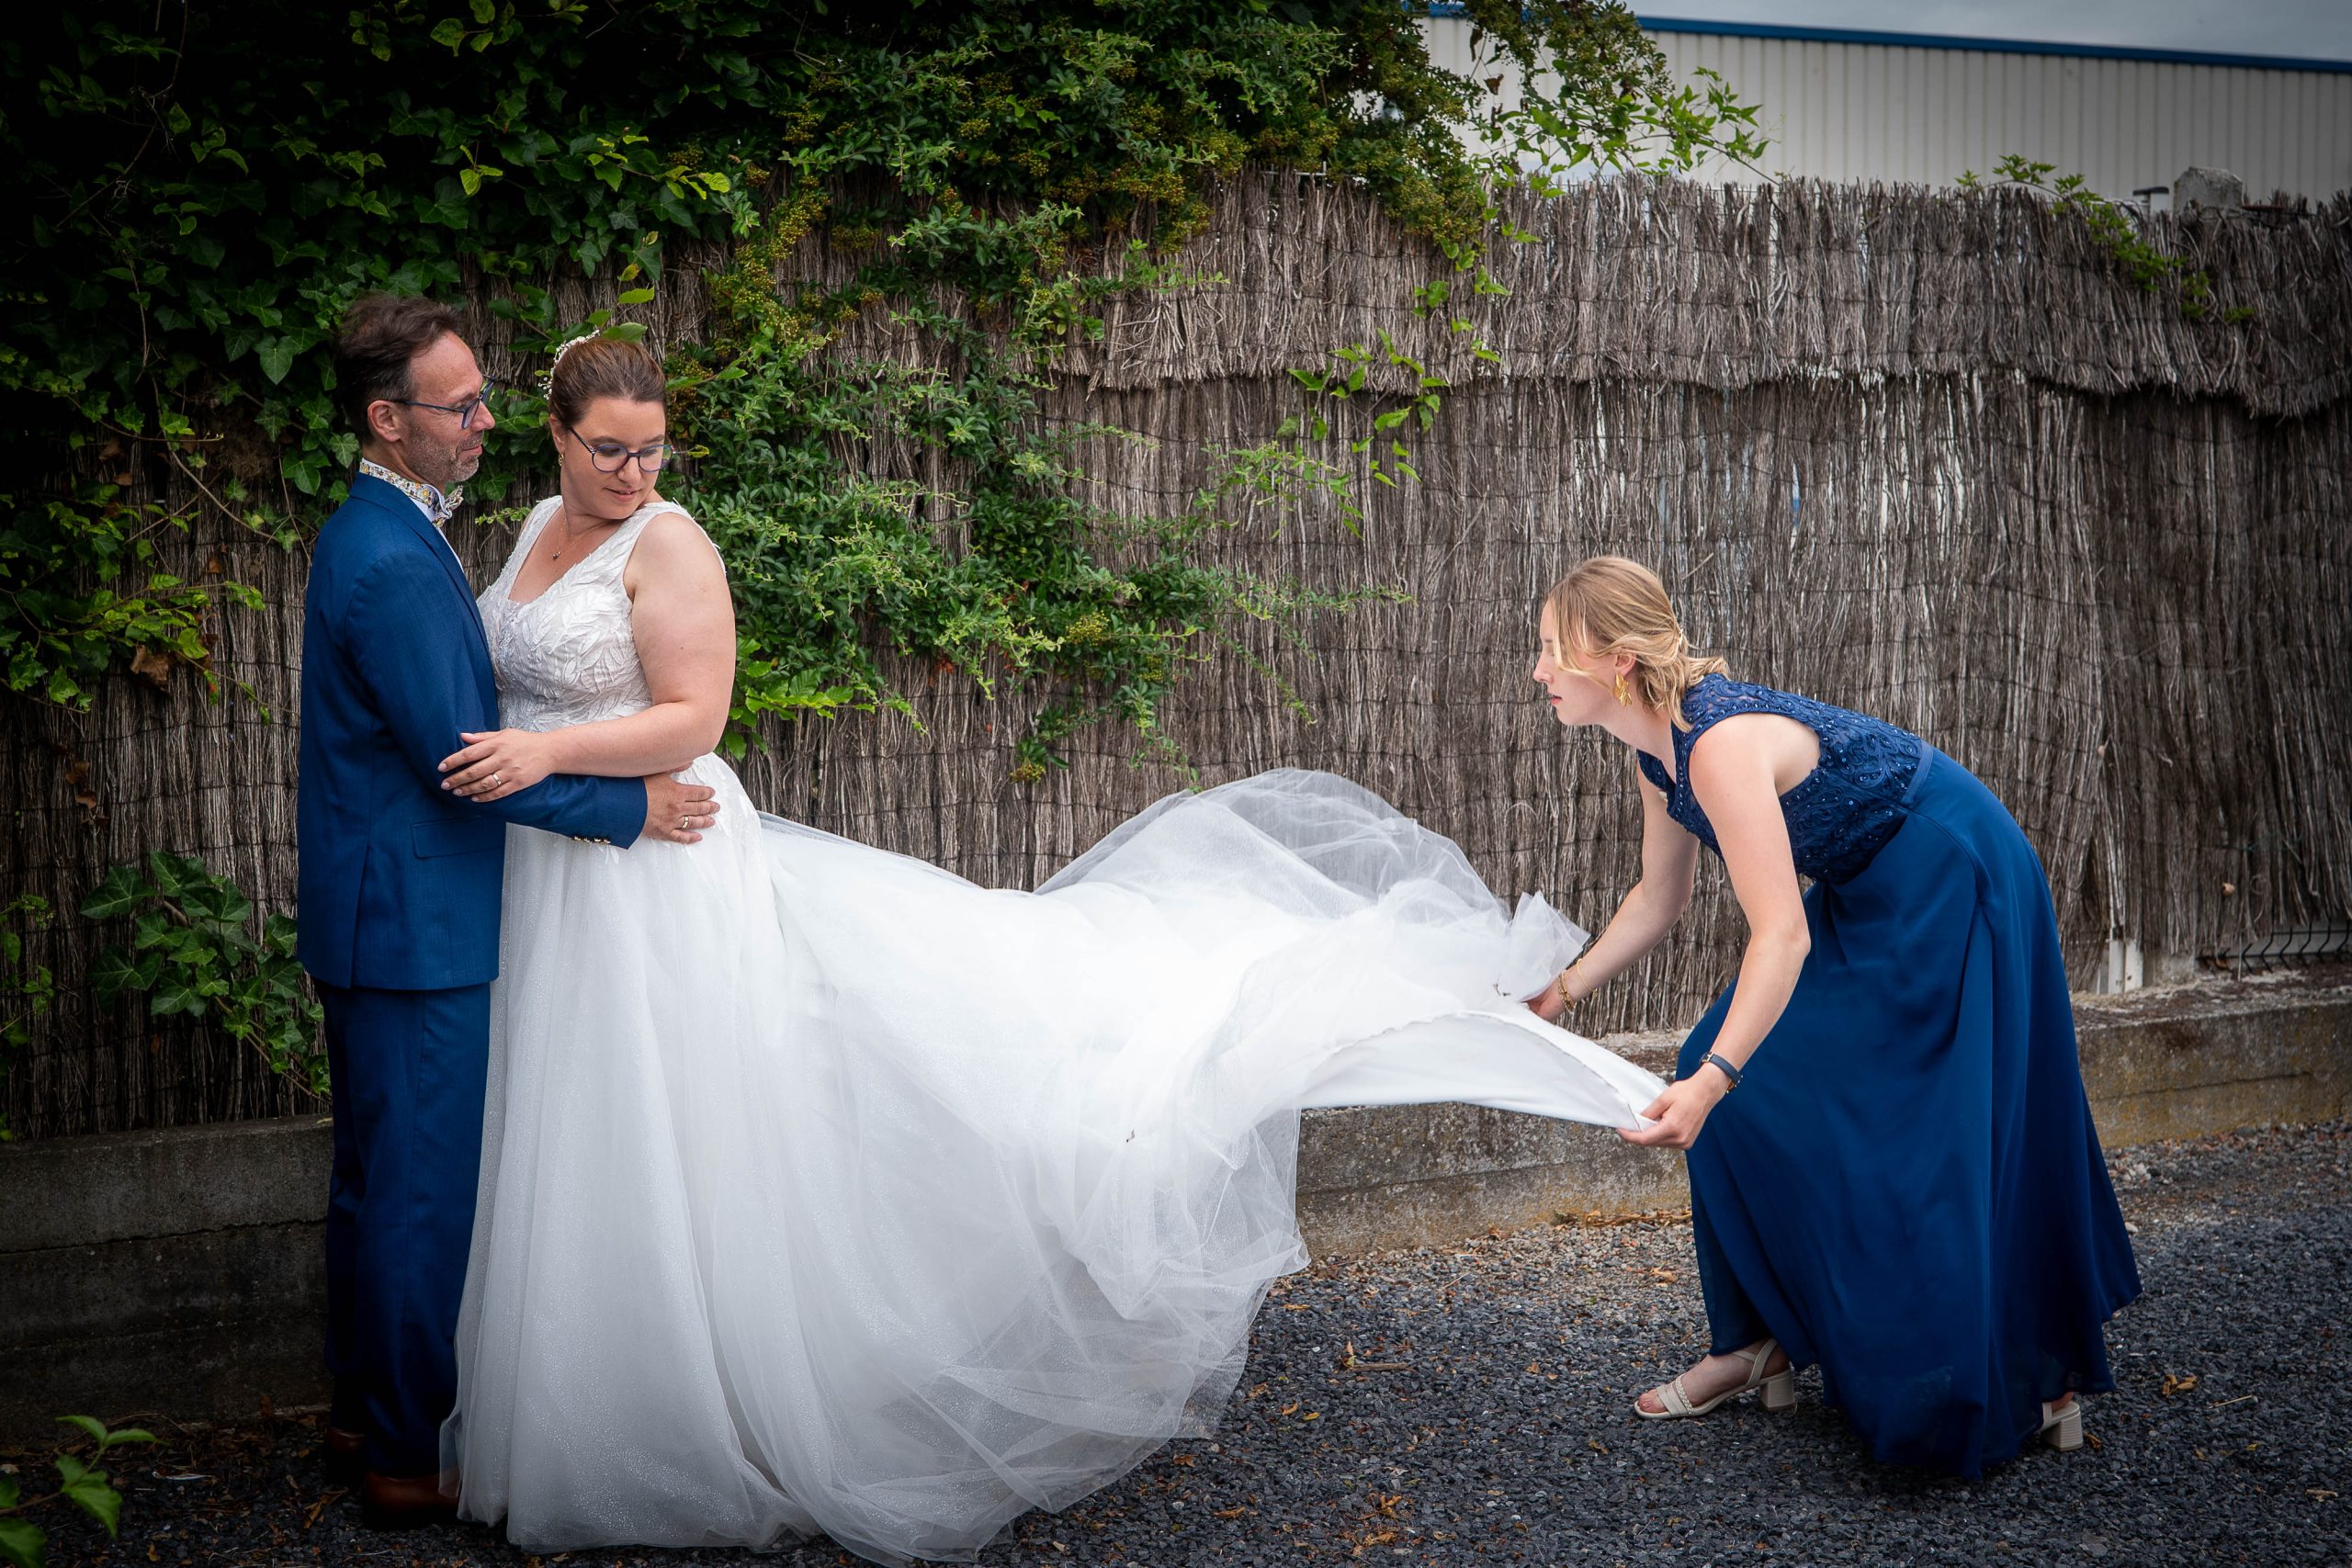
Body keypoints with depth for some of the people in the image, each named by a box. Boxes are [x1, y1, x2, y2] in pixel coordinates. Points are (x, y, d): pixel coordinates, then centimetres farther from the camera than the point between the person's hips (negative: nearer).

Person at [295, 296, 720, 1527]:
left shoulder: (376, 533, 11)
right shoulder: (394, 566, -22)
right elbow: (463, 757, -22)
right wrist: (633, 806, -14)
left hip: (375, 917, 10)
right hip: (415, 927, -10)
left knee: (377, 1176, 19)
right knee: (424, 1188, 0)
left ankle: (365, 1409, 31)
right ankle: (407, 1452, 10)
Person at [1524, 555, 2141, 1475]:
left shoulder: (1722, 743, -31)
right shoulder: (1656, 749, -2)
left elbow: (1780, 935, -37)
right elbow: (1658, 898, 13)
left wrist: (1713, 1079, -45)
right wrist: (1562, 994, 14)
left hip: (1955, 883, -9)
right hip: (1868, 896, 9)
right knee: (1752, 1092, 4)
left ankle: (2034, 1381, 9)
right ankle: (1761, 1341, 12)